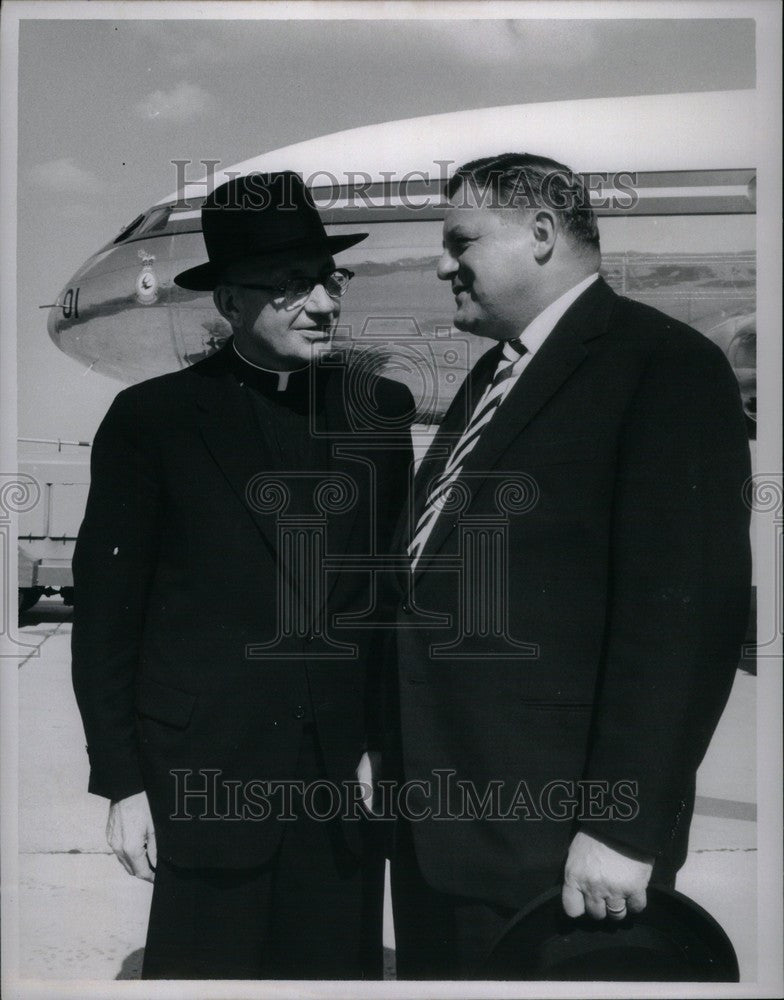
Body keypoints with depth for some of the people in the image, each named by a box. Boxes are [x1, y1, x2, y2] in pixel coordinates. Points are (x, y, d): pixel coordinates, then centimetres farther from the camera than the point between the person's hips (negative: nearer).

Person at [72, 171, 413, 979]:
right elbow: (105, 612, -2)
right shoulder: (151, 419, -4)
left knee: (338, 966, 11)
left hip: (349, 773, 3)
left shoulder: (382, 411, 4)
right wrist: (121, 782, -4)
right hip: (206, 776, -2)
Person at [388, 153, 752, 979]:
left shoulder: (664, 364, -12)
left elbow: (686, 608, -19)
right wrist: (395, 759, 14)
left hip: (547, 832, -8)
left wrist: (623, 827, -20)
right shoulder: (495, 371, 15)